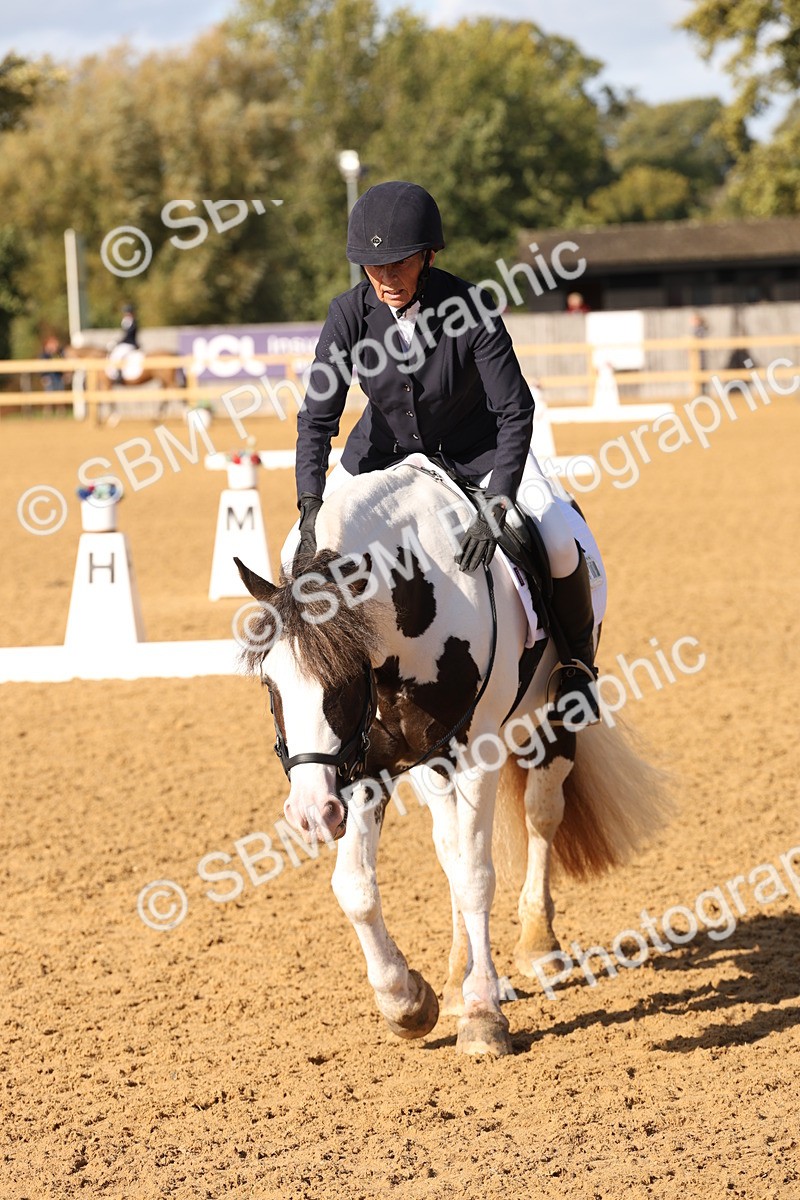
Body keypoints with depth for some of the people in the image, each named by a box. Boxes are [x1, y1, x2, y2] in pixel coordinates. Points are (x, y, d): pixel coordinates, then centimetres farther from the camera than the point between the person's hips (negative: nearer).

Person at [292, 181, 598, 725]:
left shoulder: (470, 307, -29)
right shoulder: (350, 314, -23)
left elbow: (516, 412, -27)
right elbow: (317, 418, -21)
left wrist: (497, 507, -38)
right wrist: (311, 510, -34)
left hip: (478, 448, -2)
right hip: (385, 450, 2)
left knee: (560, 546, -21)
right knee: (302, 556, -8)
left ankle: (577, 661, 6)